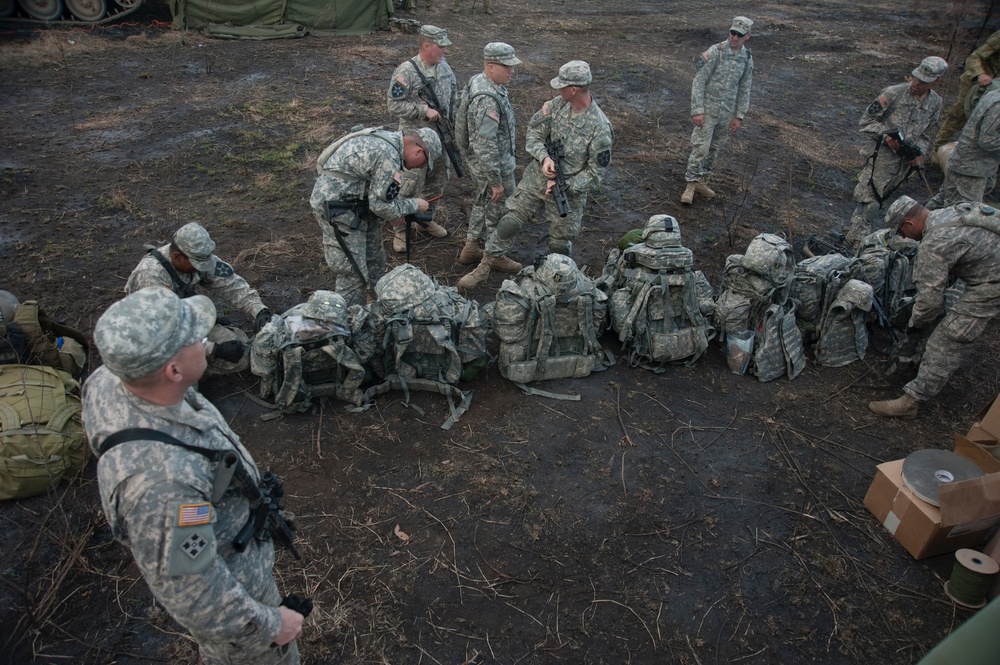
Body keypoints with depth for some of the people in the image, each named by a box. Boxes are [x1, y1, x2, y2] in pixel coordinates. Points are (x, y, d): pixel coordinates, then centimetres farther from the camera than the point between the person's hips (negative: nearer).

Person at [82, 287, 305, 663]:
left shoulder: (109, 380, -23)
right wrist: (269, 624, -18)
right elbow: (192, 593, -32)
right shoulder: (160, 478, -46)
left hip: (210, 546, 7)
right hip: (224, 586, -7)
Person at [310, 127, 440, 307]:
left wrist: (393, 211, 9)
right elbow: (381, 205, -19)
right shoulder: (389, 157, -23)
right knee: (353, 272, -7)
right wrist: (414, 205, -6)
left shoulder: (388, 139, 8)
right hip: (335, 207, -11)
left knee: (373, 256, 20)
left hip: (349, 199, 11)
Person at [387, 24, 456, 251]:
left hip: (441, 136, 7)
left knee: (438, 180, 17)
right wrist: (424, 110, -22)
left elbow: (454, 99, 15)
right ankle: (401, 230, 14)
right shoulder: (406, 72, -18)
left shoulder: (445, 67, 4)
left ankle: (427, 219, 37)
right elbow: (394, 105, -19)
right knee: (411, 186, -1)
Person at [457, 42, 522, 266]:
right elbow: (486, 146, -31)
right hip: (492, 164, -10)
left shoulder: (478, 80, 1)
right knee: (499, 209, 8)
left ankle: (471, 249, 37)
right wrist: (496, 181, -25)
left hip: (481, 160, 10)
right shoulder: (487, 99, -31)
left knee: (484, 202, 24)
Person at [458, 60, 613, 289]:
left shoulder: (600, 128, -22)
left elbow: (596, 172, -16)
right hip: (537, 176, 4)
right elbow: (534, 133, -1)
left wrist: (564, 187, -21)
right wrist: (544, 157, -19)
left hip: (570, 189, -4)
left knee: (561, 242, 9)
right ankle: (489, 261, 24)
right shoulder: (557, 105, -9)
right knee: (510, 221, 5)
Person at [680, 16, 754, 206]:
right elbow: (698, 82, -14)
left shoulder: (747, 59, 2)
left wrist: (739, 116, 4)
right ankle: (691, 185, 2)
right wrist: (697, 111, -19)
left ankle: (701, 182, 25)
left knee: (714, 149, 12)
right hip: (708, 109, -5)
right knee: (700, 147, -7)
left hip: (727, 112, 5)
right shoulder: (715, 52, -13)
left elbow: (744, 90, 9)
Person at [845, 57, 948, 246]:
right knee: (869, 201, -11)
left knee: (878, 200, 13)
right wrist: (886, 135, -21)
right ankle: (858, 242, -7)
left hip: (905, 162, 6)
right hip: (882, 157, -5)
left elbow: (926, 135, 15)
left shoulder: (935, 103, 6)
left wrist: (919, 153, -3)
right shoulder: (894, 93, -11)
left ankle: (858, 235, 23)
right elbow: (865, 122, -8)